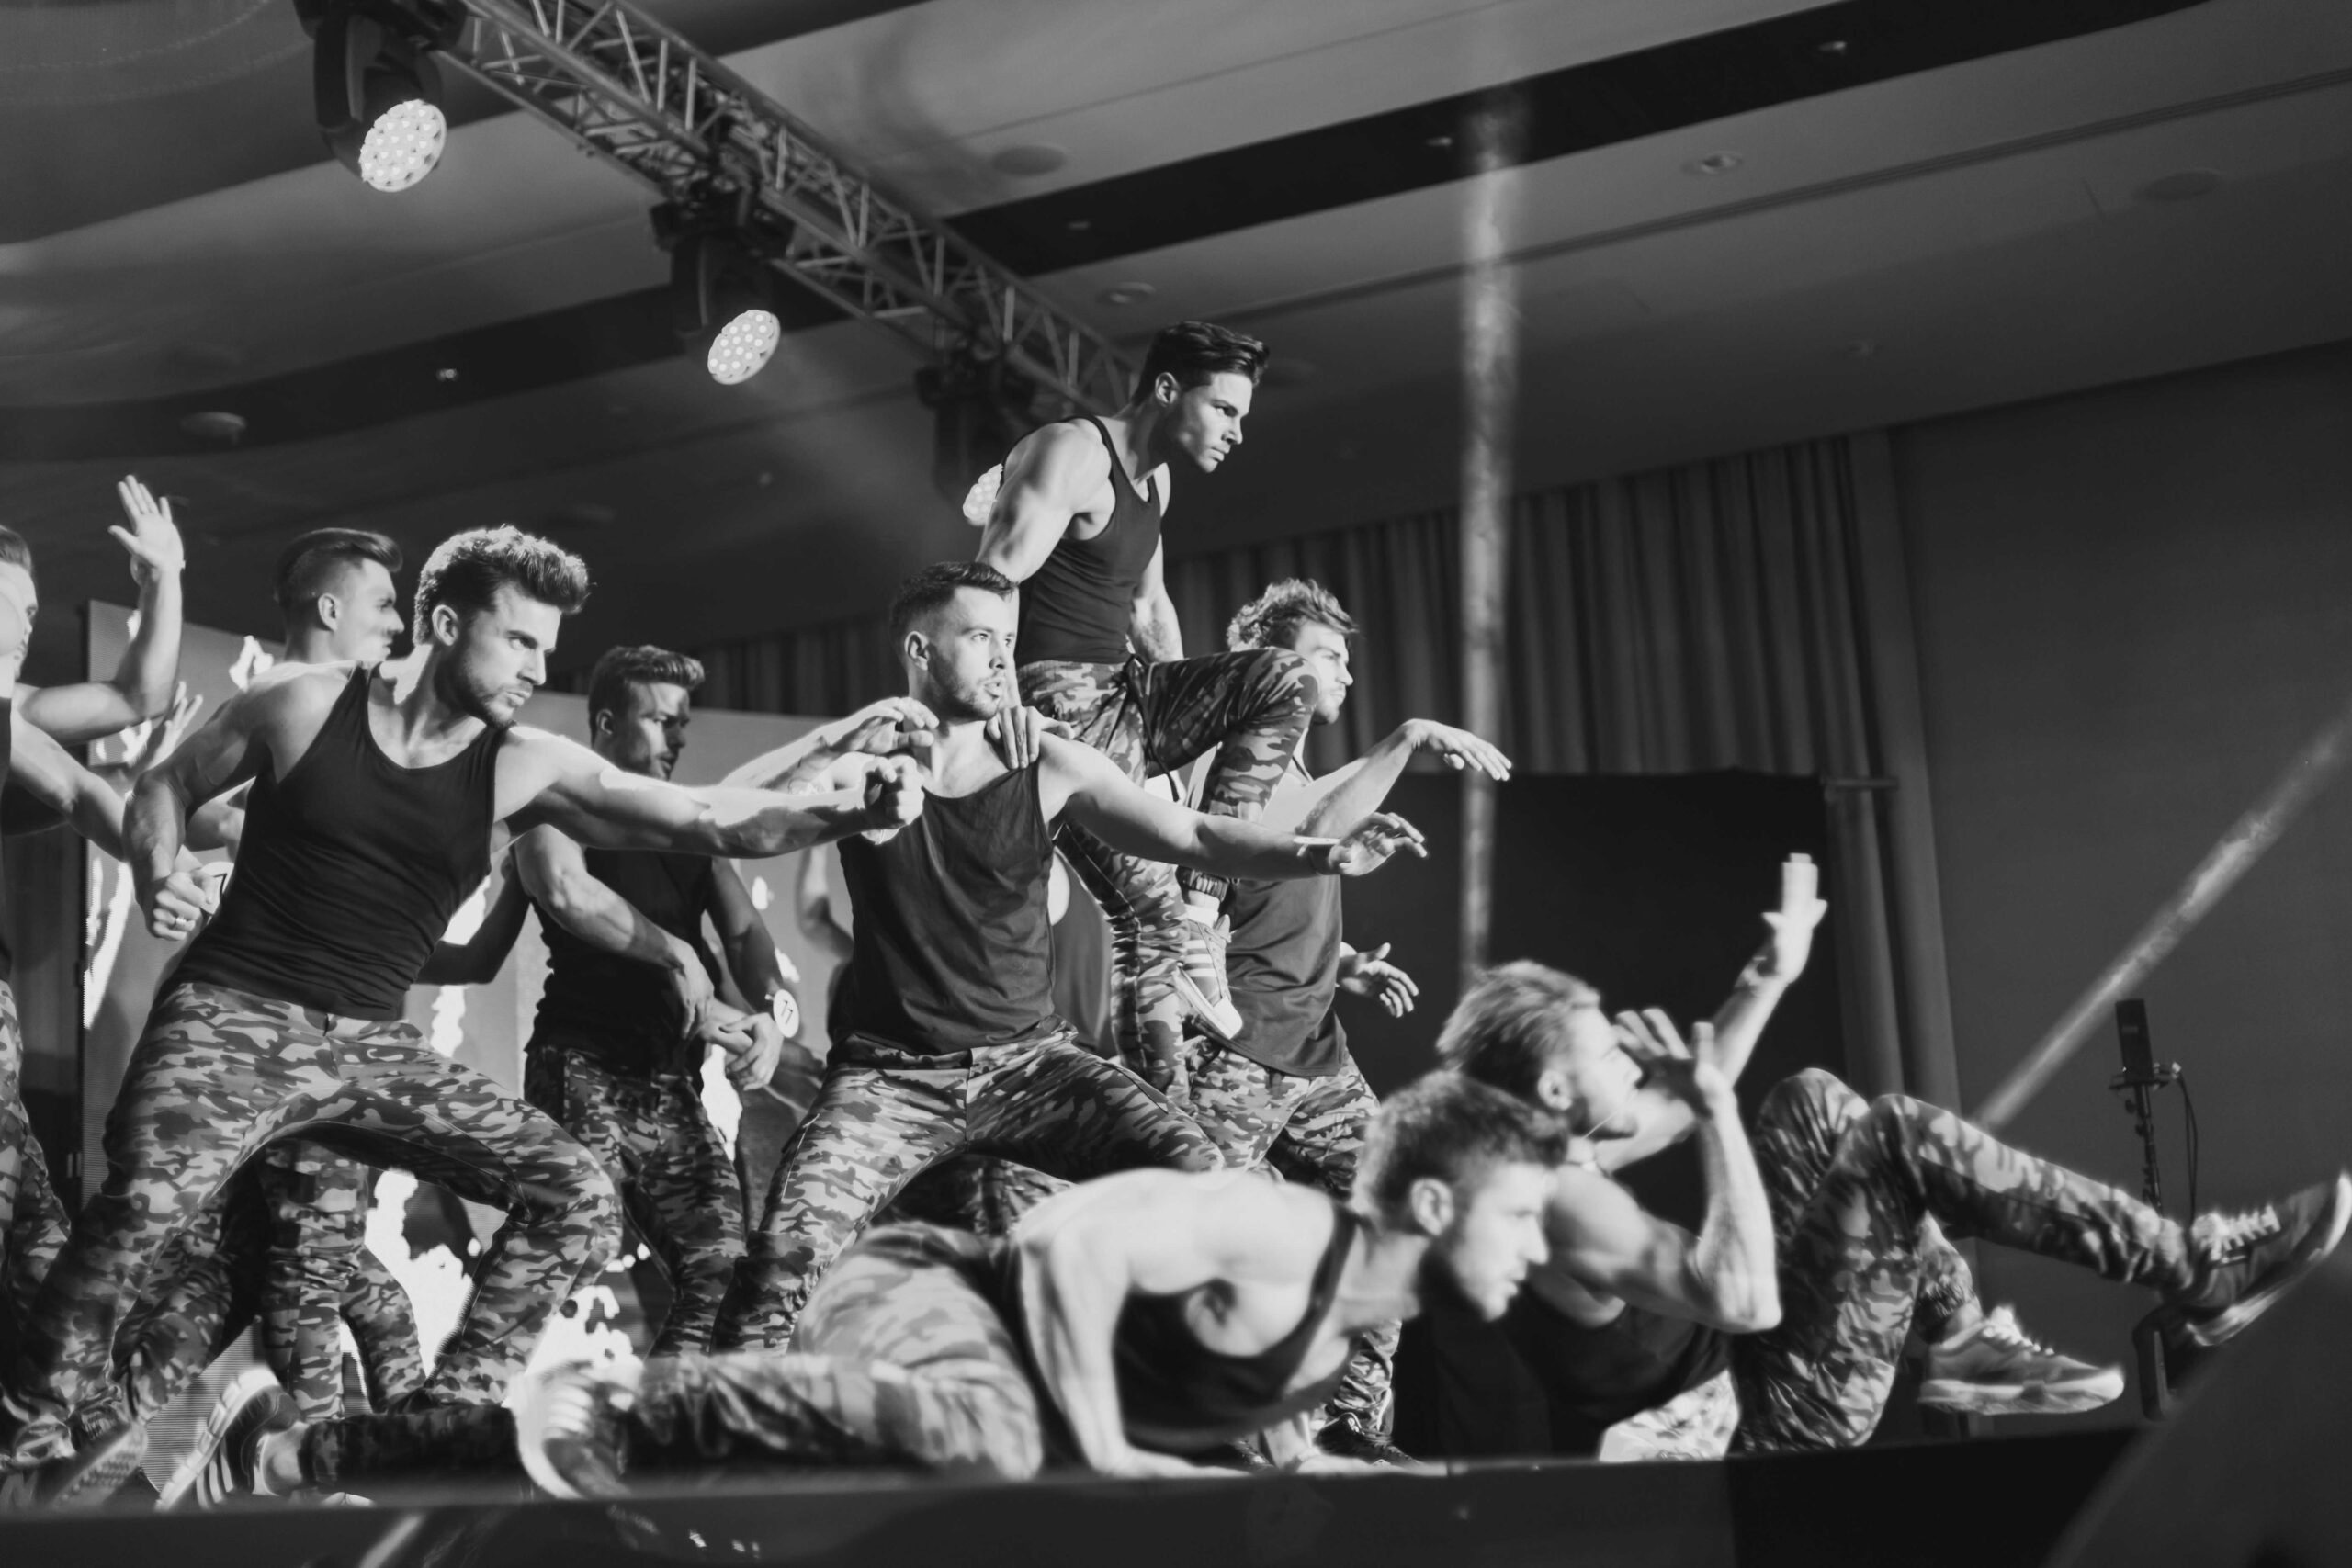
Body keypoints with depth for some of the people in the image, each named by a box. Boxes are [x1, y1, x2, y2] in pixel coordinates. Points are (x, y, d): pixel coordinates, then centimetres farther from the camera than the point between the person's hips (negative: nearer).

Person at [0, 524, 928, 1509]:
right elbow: (166, 784, 12)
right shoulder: (303, 703, -3)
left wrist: (844, 810, -27)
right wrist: (157, 879, -9)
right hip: (234, 1013, -4)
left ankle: (447, 1418, 6)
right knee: (144, 1197, -32)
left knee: (573, 1195, -7)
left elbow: (705, 819, -11)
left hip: (373, 1044, 4)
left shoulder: (524, 768, 0)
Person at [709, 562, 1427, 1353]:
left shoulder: (1048, 768, 2)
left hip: (1030, 1058, 2)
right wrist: (838, 740, -22)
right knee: (791, 1248, -26)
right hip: (893, 1072, -2)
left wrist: (1320, 854, -18)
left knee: (1199, 1180, -18)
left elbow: (1191, 835, -3)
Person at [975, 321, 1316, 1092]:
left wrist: (1189, 713, 21)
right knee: (1148, 915, -21)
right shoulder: (1069, 453, -11)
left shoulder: (1153, 478, 18)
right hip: (1059, 701, -9)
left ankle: (1198, 903, -12)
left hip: (1127, 693, 9)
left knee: (1286, 678, -8)